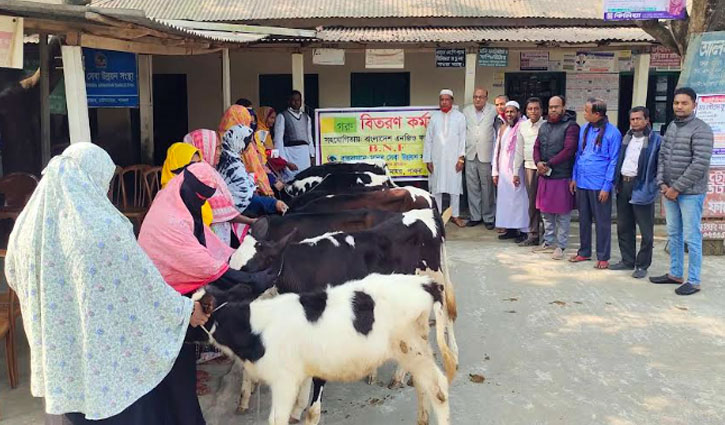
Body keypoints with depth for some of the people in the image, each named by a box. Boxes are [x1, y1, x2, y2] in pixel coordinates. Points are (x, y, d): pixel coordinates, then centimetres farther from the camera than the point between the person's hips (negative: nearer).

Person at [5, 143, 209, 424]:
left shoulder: (28, 224, -4)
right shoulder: (106, 228, -23)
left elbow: (15, 277, 12)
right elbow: (146, 284, -15)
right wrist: (186, 309, 1)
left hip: (60, 355, 5)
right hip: (112, 357, -5)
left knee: (68, 401, 23)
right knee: (117, 402, 15)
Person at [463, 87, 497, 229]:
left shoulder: (493, 111, -1)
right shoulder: (466, 111, 10)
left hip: (487, 155, -3)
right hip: (470, 155, 3)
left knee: (487, 188, 2)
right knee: (472, 188, 7)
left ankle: (488, 217, 11)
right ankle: (475, 216, 16)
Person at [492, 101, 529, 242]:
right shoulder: (502, 129, 14)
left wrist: (517, 173, -17)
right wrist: (495, 171, 12)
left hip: (516, 170, -7)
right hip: (503, 170, 7)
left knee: (518, 199, -5)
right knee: (505, 199, 7)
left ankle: (522, 230, 2)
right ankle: (510, 229, 15)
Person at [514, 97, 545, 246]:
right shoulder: (522, 126, 8)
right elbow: (519, 149, 13)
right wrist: (516, 171, 12)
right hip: (529, 166, 4)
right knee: (532, 201, 7)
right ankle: (533, 235, 14)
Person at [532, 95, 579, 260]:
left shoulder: (570, 126, -8)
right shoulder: (544, 126, 15)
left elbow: (568, 150, -17)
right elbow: (537, 147, 12)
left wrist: (549, 164, -17)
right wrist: (538, 162, -8)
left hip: (562, 177, -7)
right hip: (544, 176, 7)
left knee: (562, 214, 1)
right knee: (545, 211, 14)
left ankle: (560, 246, 9)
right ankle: (548, 242, 26)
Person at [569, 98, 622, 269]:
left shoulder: (612, 133, -9)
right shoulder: (584, 129, 8)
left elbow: (614, 161, -9)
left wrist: (607, 186, -12)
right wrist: (574, 177, 10)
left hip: (599, 185, -6)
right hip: (582, 183, 6)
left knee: (602, 221, 4)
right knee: (584, 219, 15)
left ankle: (603, 257, 14)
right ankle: (584, 252, 27)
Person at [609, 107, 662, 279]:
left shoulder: (655, 140, -5)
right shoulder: (627, 138, 14)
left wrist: (653, 187, -14)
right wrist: (616, 182, 10)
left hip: (641, 188, -6)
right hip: (623, 185, 7)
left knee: (646, 230, 0)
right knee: (624, 227, 13)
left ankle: (642, 265, 10)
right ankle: (627, 261, 25)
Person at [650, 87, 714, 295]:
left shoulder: (701, 129, -11)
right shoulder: (671, 127, 11)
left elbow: (700, 164, -18)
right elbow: (662, 156, 12)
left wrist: (677, 188, -16)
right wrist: (662, 183, -1)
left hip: (690, 193, -7)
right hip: (669, 191, 7)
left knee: (691, 238, -1)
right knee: (673, 234, 15)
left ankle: (694, 281, 9)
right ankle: (675, 274, 28)